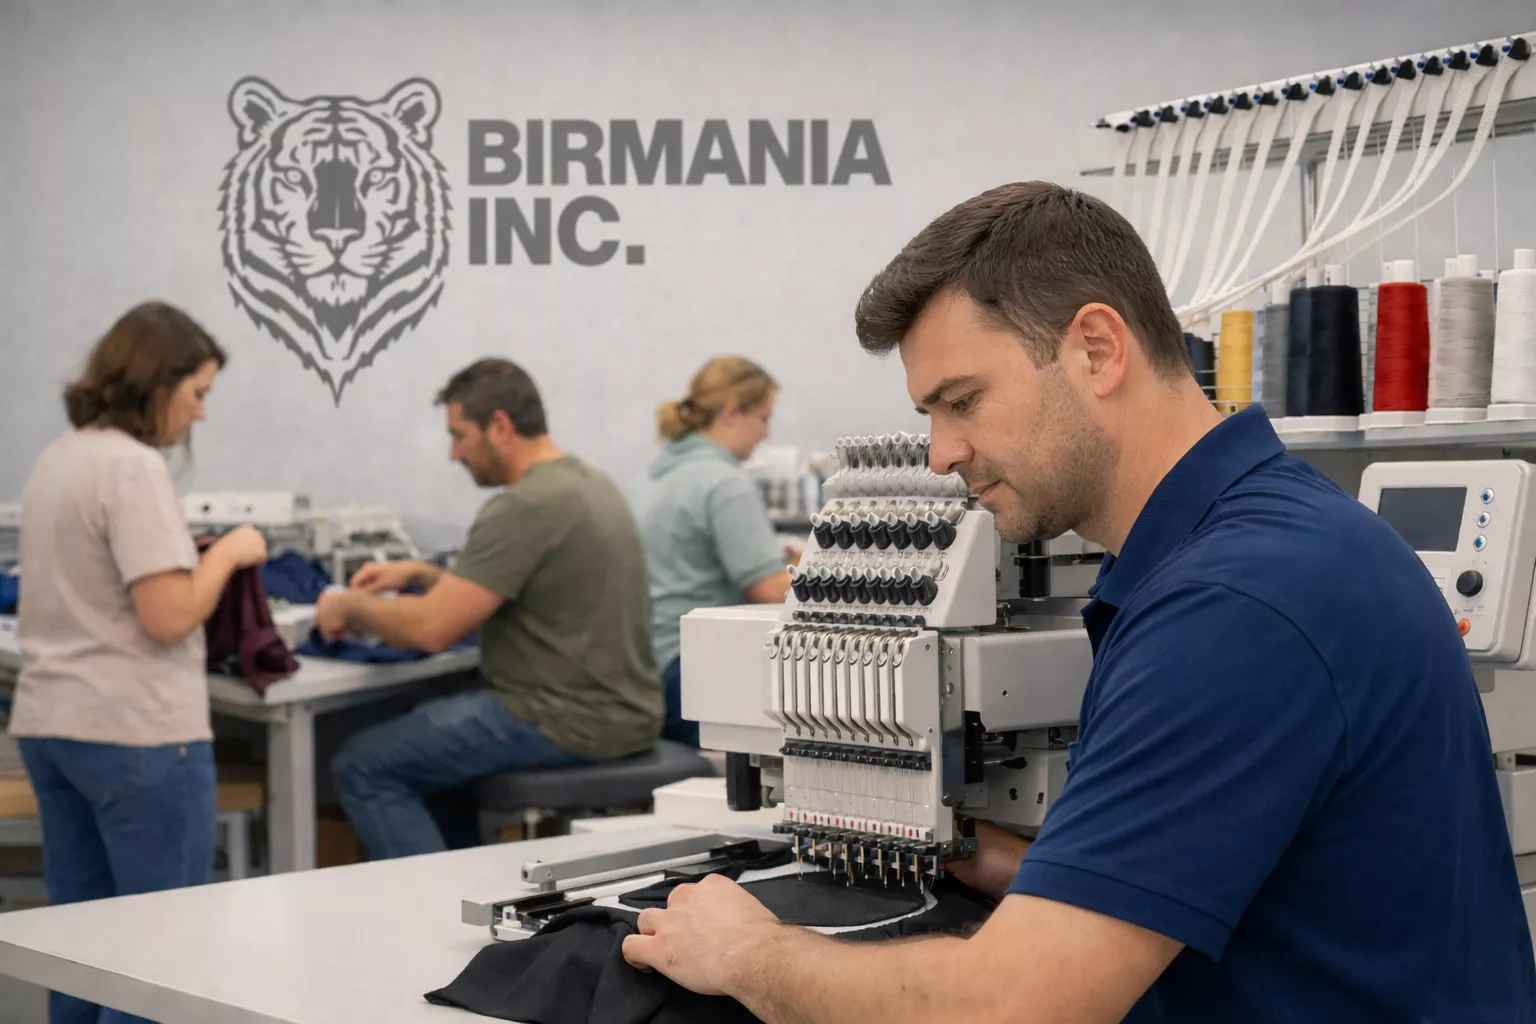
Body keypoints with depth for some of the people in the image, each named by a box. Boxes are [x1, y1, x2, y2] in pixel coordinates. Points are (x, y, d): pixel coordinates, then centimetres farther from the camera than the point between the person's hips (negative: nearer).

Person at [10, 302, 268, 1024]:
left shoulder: (56, 459, 13)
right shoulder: (134, 467, -15)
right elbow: (168, 616, -21)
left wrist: (198, 558, 16)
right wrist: (227, 554, -6)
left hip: (46, 722, 9)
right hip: (136, 732, -9)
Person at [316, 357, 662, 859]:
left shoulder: (525, 508, -19)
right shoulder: (592, 483, 11)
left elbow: (432, 629, -20)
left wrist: (351, 605, -3)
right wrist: (420, 574, 15)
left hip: (568, 723, -10)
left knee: (362, 767, -2)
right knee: (432, 732, 28)